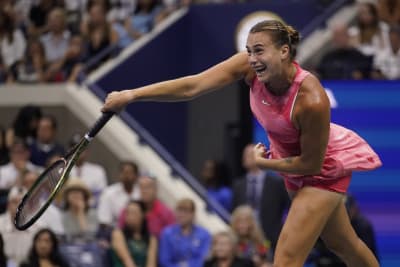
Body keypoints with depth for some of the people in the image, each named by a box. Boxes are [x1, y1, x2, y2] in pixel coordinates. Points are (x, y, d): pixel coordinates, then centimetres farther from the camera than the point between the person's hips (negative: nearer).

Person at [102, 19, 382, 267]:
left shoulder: (312, 100, -38)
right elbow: (192, 85, -28)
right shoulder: (250, 67, -23)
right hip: (291, 160, 7)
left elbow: (311, 164, -25)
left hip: (324, 168, -7)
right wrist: (132, 95, -35)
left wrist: (262, 162, -16)